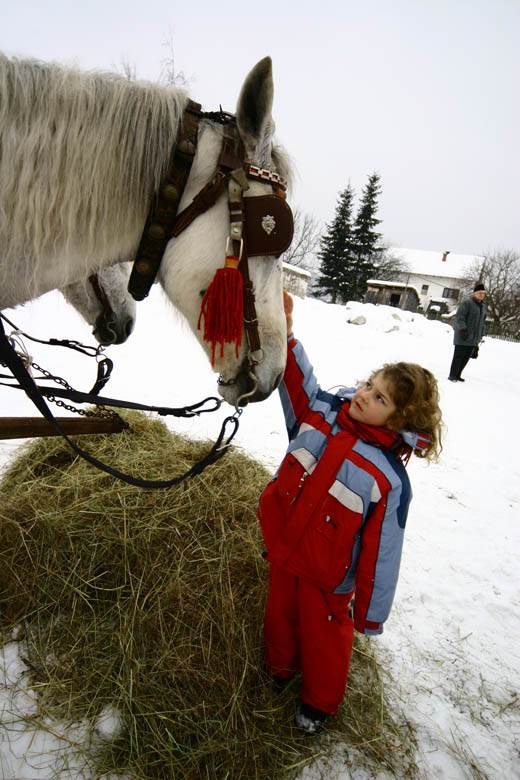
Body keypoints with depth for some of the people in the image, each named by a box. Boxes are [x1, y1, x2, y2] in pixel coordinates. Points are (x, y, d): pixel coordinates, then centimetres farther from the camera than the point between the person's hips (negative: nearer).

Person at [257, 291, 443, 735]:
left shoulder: (388, 476, -27)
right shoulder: (320, 412, -16)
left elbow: (382, 552, -20)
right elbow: (296, 378, -6)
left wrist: (371, 612, -11)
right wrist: (283, 330, -20)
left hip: (328, 575, -4)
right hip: (284, 551, 5)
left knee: (323, 636, 22)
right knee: (281, 616, 29)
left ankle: (320, 702, 52)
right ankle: (280, 668, 61)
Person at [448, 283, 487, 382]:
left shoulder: (483, 306, 16)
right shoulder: (467, 302, -9)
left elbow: (482, 322, 22)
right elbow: (459, 317, -15)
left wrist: (480, 336, 18)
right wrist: (463, 329, -24)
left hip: (473, 338, 7)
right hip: (462, 336, -7)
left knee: (466, 357, 7)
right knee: (458, 355, -5)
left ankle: (457, 375, 18)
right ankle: (452, 376, 2)